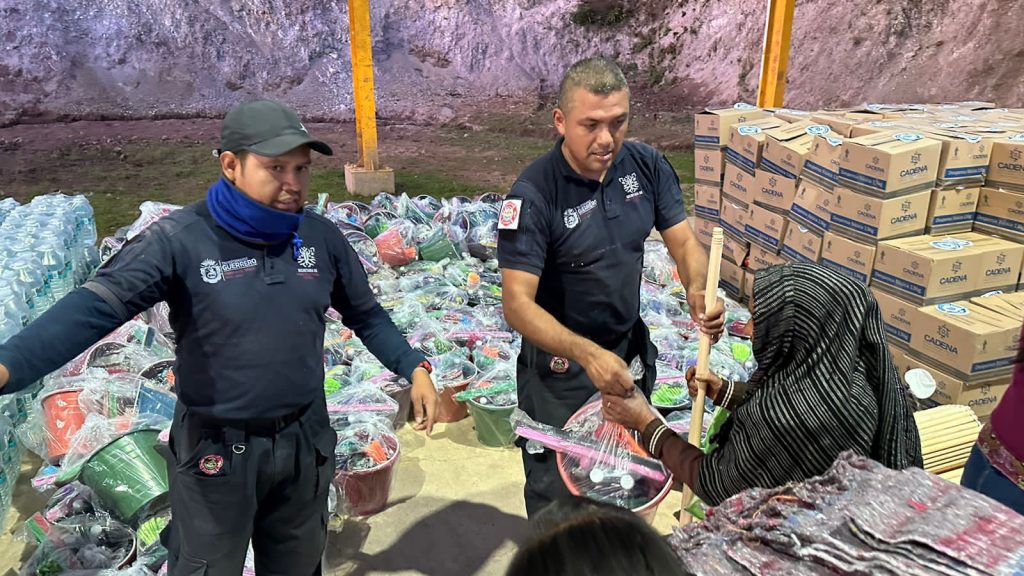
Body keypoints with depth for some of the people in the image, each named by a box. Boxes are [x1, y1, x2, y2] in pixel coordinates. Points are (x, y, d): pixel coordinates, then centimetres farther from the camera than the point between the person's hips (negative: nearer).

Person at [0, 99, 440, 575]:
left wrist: (413, 369, 1)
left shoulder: (321, 237, -5)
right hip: (216, 452, -3)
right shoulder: (179, 239, -18)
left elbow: (365, 314, 8)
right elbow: (96, 306, -30)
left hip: (305, 442, 4)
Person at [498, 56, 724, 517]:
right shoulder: (533, 194, -25)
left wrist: (697, 290, -27)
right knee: (556, 496, 13)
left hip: (631, 349, 6)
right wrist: (587, 355, -44)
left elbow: (683, 242, -5)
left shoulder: (646, 165, -9)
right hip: (560, 364, -5)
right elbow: (517, 303, -30)